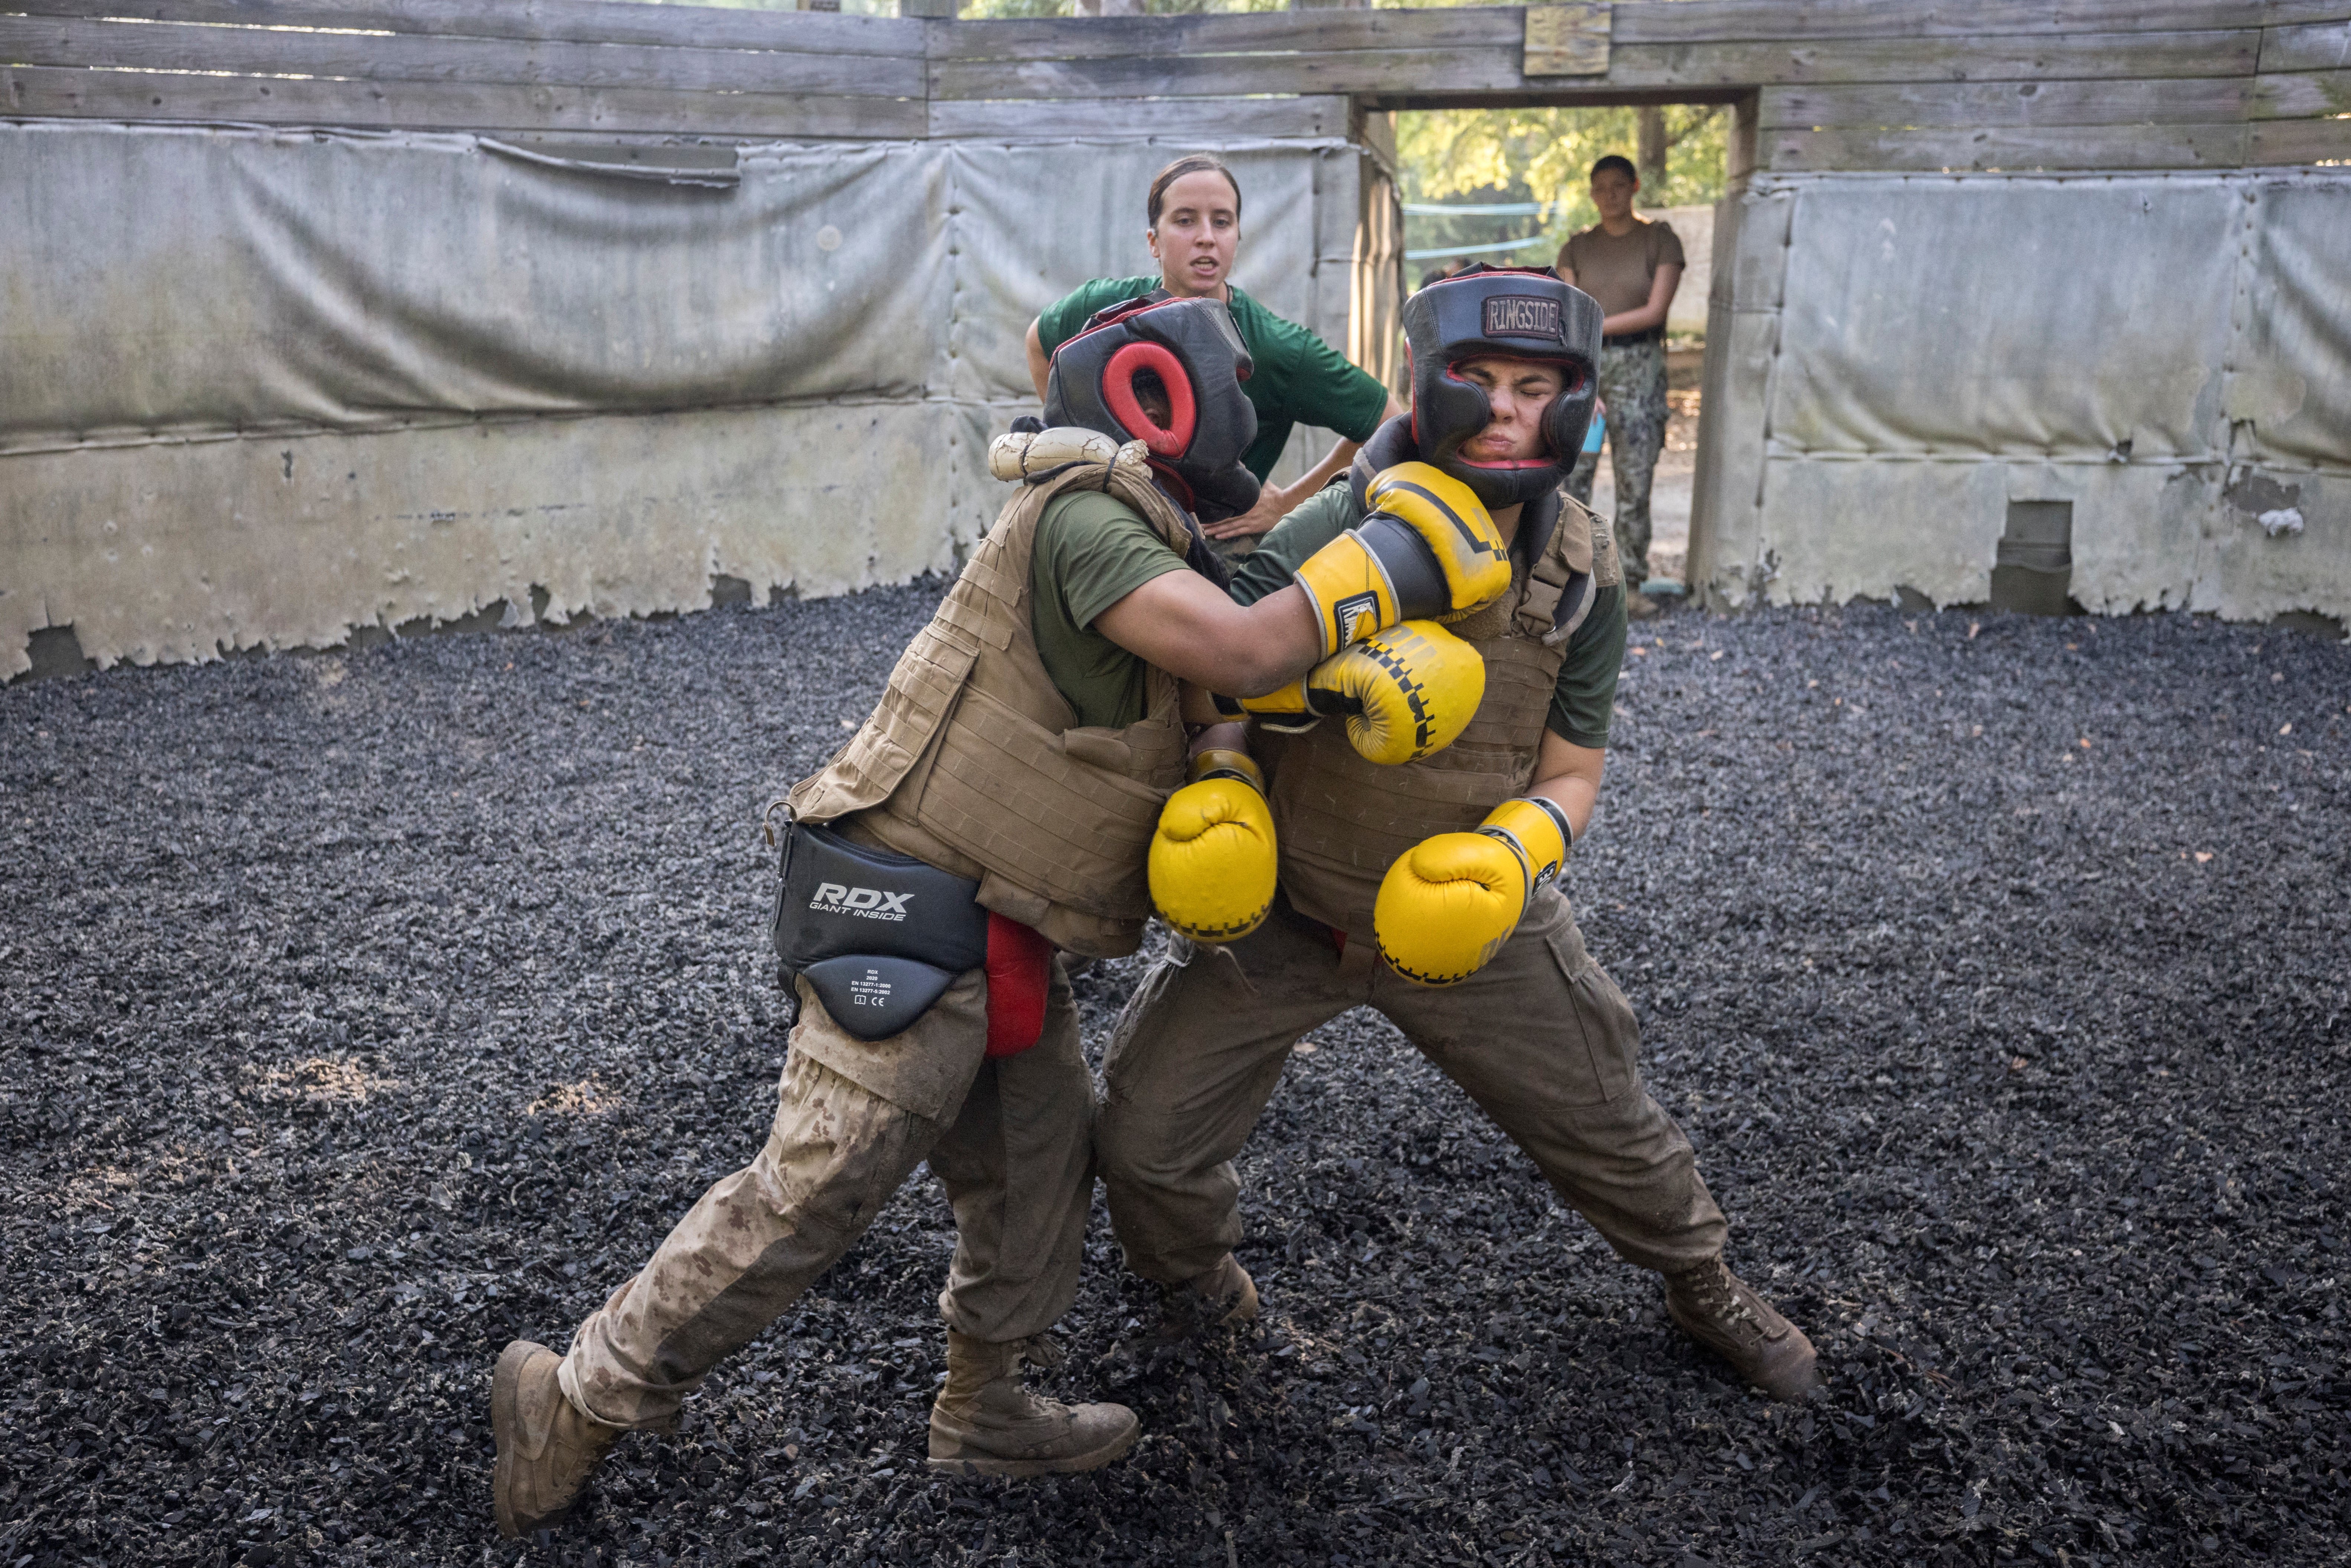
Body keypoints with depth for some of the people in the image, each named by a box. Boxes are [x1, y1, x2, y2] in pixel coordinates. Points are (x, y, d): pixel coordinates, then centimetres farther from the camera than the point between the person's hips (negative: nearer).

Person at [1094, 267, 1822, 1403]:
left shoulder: (1581, 576, -8)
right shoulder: (1335, 533, -19)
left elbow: (1569, 774, -4)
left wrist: (1512, 850, -25)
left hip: (1465, 920, 2)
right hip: (1281, 907, -1)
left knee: (1603, 1124, 15)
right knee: (1146, 1140, -2)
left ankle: (1705, 1289, 46)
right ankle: (1197, 1279, 34)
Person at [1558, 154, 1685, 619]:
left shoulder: (1660, 241, 4)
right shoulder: (1577, 248, 11)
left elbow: (1655, 311, -7)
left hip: (1638, 365, -1)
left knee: (1635, 481, -2)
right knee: (1570, 478, -5)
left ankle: (1630, 586, 5)